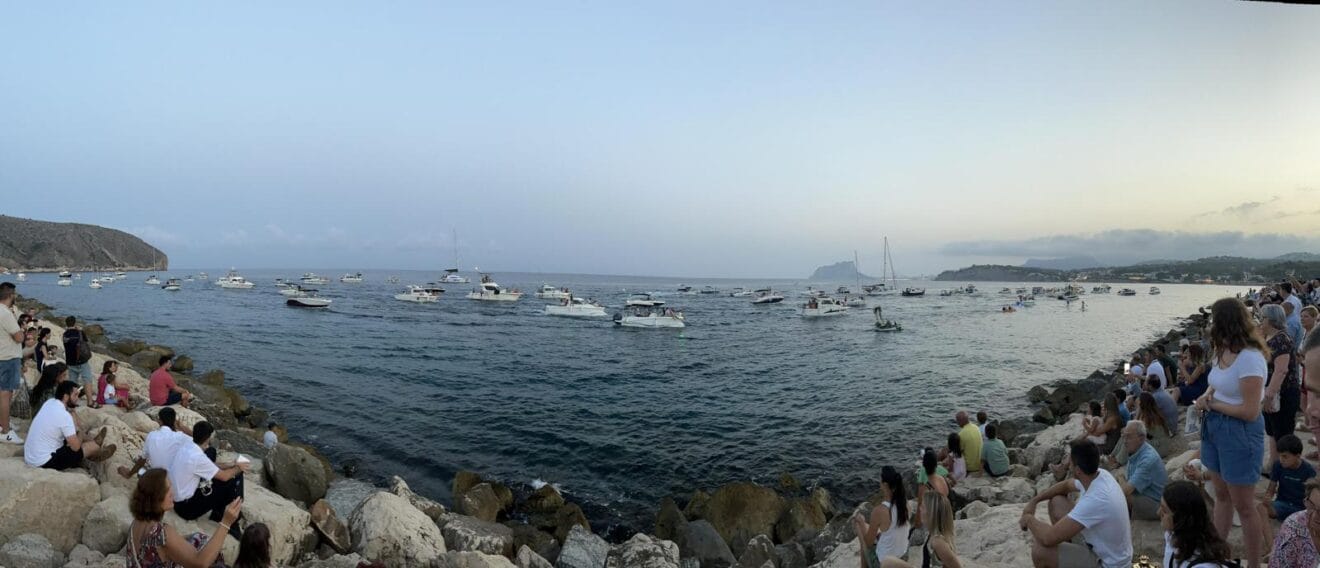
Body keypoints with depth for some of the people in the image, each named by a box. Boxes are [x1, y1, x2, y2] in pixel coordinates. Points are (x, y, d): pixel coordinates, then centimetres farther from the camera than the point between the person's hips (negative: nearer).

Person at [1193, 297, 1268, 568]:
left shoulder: (1249, 358, -23)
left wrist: (1213, 404, -12)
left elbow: (1250, 411, -24)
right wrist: (1207, 395, -3)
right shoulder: (1223, 351, 2)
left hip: (1240, 433, -8)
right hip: (1215, 427, 8)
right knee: (1221, 495, 20)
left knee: (1244, 505, 5)